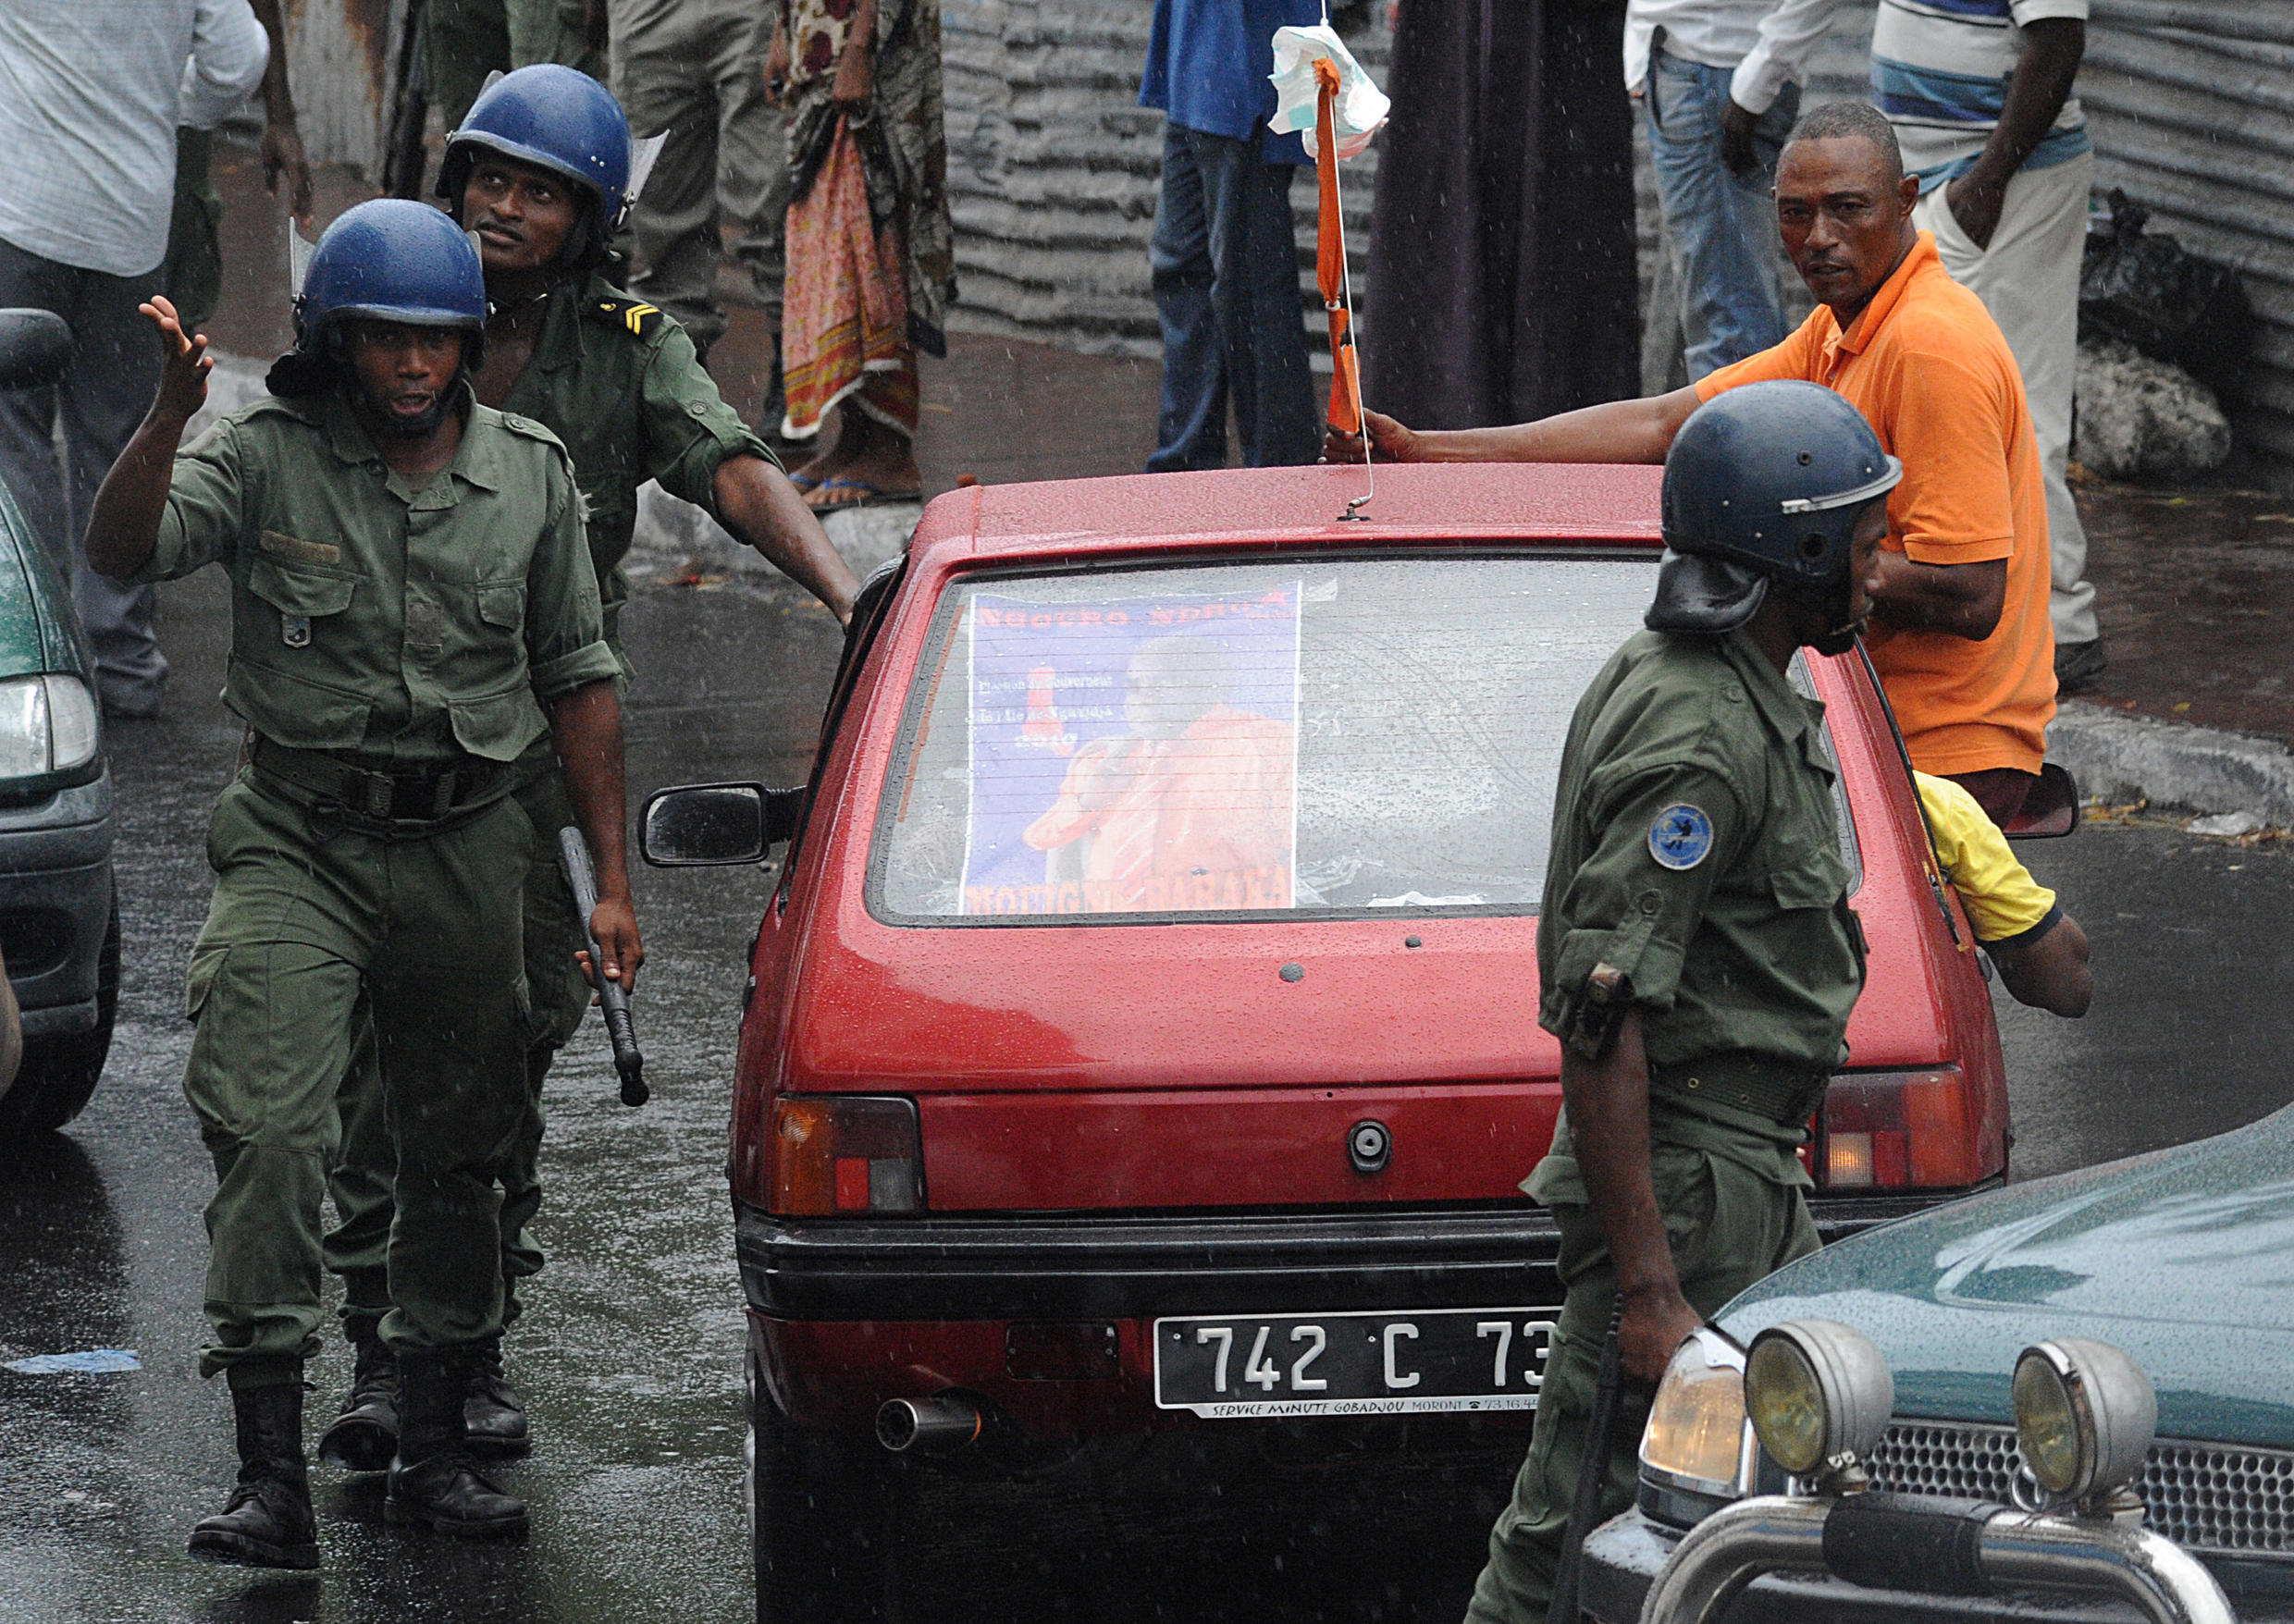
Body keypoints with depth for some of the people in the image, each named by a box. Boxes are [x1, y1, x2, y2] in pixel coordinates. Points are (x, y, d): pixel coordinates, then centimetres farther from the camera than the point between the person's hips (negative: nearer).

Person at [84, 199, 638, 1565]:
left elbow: (578, 679, 10)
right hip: (301, 840, -3)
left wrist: (612, 877, 7)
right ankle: (273, 1477, -17)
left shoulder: (531, 475, 4)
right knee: (269, 1135, -16)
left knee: (456, 1155, 11)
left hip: (469, 848, 3)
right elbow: (124, 552, -21)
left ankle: (435, 1451, 24)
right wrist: (171, 412, -38)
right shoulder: (264, 459, -5)